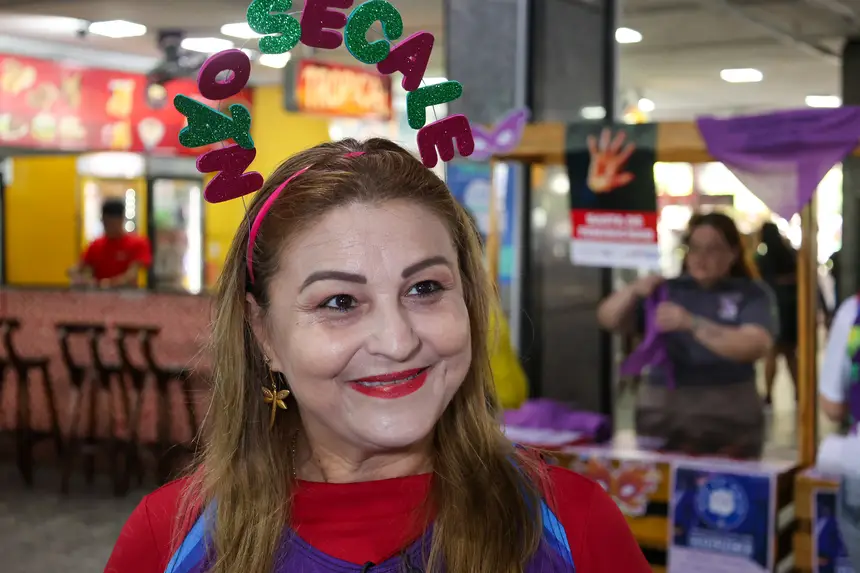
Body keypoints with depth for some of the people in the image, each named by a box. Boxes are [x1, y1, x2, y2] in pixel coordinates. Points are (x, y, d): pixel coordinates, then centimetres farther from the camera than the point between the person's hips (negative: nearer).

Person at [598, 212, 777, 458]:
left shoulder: (752, 294, 1)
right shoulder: (668, 289, 9)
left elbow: (756, 346, -16)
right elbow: (608, 319, 7)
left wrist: (691, 324, -26)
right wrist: (633, 291, -14)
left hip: (727, 417, -2)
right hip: (661, 413, 2)